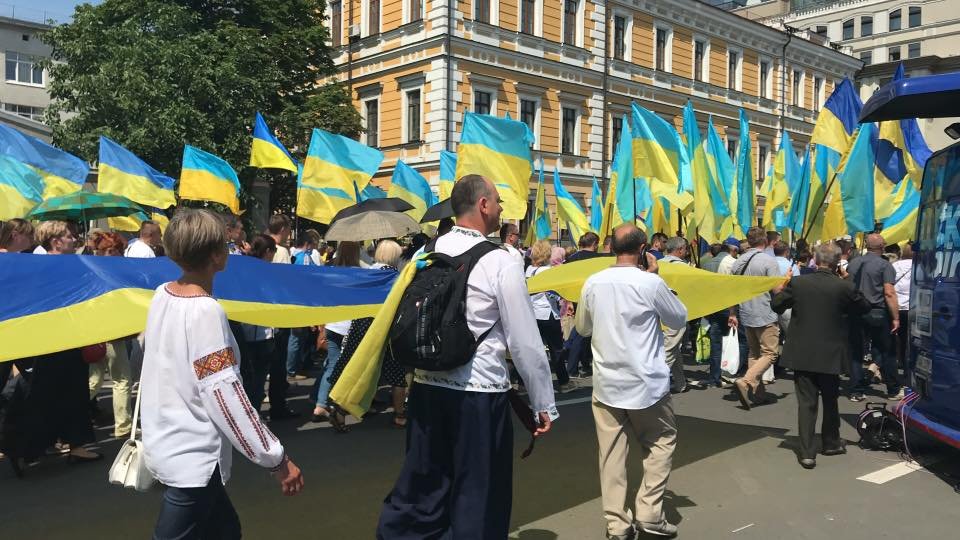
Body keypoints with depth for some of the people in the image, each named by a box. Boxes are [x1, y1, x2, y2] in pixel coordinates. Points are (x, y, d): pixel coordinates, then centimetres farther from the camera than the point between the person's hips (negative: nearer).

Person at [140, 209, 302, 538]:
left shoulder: (162, 294, 1)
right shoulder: (206, 310, -22)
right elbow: (225, 394, -24)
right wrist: (276, 459, -19)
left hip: (165, 445, 9)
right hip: (192, 458, -9)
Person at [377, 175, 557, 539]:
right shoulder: (501, 262, -11)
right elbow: (525, 342, -11)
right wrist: (544, 405, -3)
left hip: (427, 387, 6)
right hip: (480, 393, -5)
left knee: (421, 488, 18)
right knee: (479, 497, 10)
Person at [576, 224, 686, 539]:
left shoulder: (592, 283, -1)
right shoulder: (651, 282, -12)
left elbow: (582, 328, 13)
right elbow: (680, 320, 4)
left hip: (606, 384, 3)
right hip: (647, 384, -3)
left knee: (612, 454, 7)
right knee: (662, 442, 15)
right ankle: (649, 513, 11)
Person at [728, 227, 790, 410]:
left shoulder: (739, 262, 6)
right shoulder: (768, 260, -13)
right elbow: (777, 290, -15)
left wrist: (733, 314, 17)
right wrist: (787, 278, 4)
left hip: (746, 316, 6)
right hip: (766, 316, -6)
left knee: (754, 353, 16)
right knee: (769, 354, 0)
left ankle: (757, 392, 17)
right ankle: (745, 382, -19)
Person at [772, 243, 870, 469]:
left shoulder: (797, 283, -9)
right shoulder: (844, 287, -11)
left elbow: (776, 305, 1)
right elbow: (864, 307, 6)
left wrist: (781, 290, 21)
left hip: (802, 354, 0)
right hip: (830, 355, 0)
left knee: (806, 402, 3)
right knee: (830, 400, 19)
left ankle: (807, 452, 0)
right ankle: (831, 443, 35)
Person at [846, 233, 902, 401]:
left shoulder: (853, 263, 7)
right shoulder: (884, 265, -8)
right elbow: (889, 293, -14)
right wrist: (896, 318, -12)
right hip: (878, 313, -4)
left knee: (856, 352, 8)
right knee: (887, 353, 9)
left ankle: (856, 391, 10)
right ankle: (893, 390, 19)